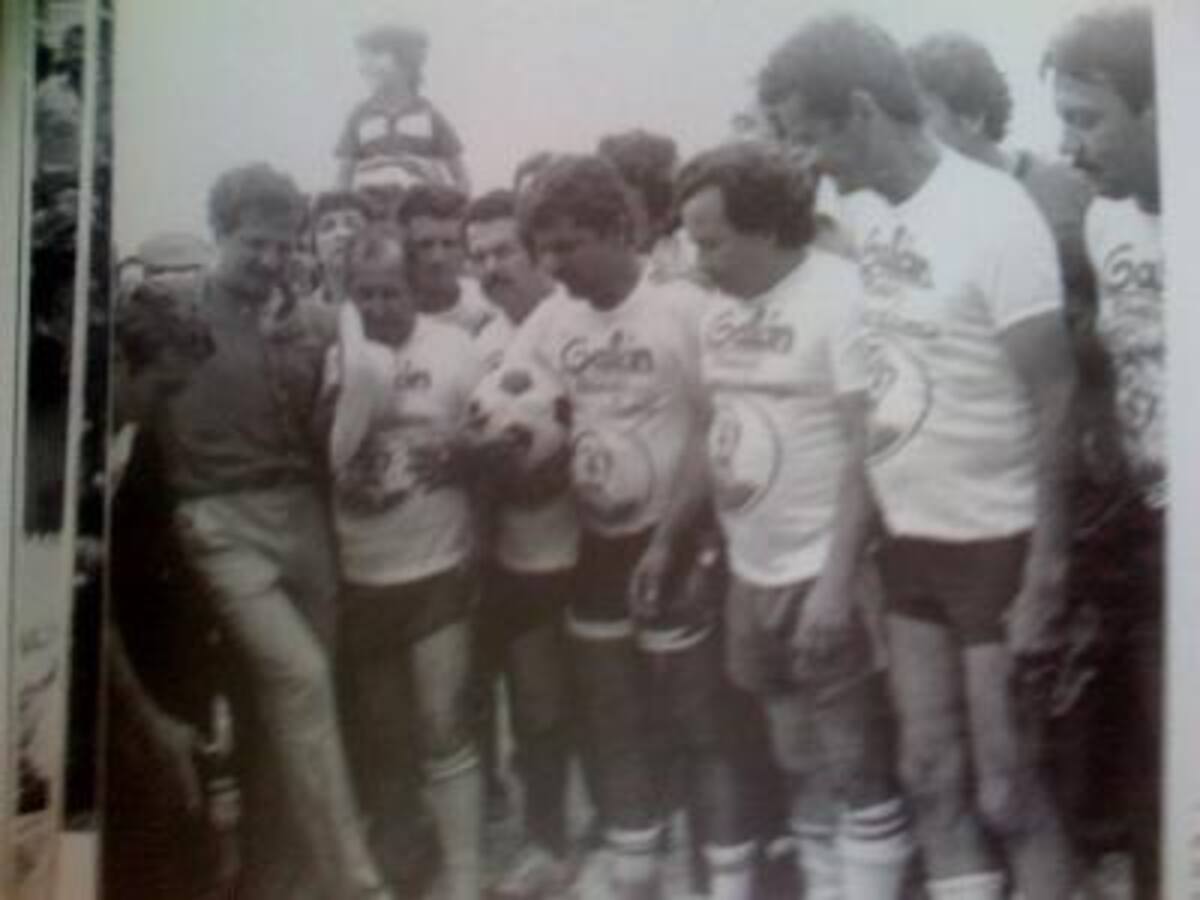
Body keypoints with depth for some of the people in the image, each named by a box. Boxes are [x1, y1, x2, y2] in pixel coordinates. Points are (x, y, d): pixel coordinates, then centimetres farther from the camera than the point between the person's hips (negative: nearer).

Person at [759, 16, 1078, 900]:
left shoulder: (994, 210, -16)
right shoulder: (865, 222, 2)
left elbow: (1054, 398, -15)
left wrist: (1047, 575, -15)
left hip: (997, 544, -6)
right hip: (908, 541, 6)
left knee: (1006, 789, 5)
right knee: (931, 774, 15)